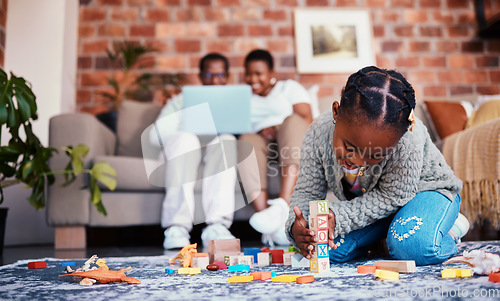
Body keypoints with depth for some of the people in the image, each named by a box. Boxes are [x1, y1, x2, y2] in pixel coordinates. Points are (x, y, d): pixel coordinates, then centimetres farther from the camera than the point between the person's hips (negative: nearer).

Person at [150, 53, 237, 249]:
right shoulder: (181, 101, 25)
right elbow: (156, 135, 9)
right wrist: (188, 131, -8)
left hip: (220, 150, 1)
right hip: (184, 151, 0)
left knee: (226, 140, -34)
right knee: (186, 139, -35)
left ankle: (217, 225, -45)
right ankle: (177, 226, -42)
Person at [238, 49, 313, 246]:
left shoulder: (289, 88, 20)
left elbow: (307, 120, 4)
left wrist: (278, 129, -14)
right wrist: (260, 133, -9)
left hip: (291, 147, -1)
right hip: (262, 146, 1)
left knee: (293, 120, -33)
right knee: (247, 141, -32)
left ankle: (283, 204, -47)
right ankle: (267, 216, -47)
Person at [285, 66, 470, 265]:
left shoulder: (408, 142, -39)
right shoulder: (318, 133, -27)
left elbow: (392, 196, -26)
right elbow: (308, 191, -15)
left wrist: (338, 217, -37)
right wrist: (297, 226, -36)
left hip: (425, 191, -4)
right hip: (369, 201, 4)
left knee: (413, 246, -35)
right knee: (330, 248, -17)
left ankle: (450, 228, 0)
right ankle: (380, 239, 12)